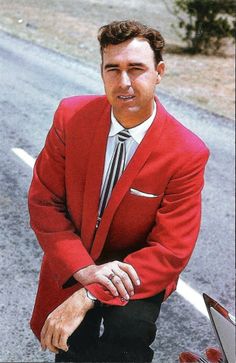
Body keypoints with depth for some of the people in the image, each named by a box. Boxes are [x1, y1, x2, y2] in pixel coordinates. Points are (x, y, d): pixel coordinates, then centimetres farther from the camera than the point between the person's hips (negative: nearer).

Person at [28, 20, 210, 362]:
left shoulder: (188, 154, -18)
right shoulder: (71, 115, -12)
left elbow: (170, 252, -17)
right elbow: (43, 200, -8)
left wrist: (88, 297, -26)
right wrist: (84, 269, -22)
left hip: (136, 273, -3)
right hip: (70, 267, 3)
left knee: (129, 330, -29)